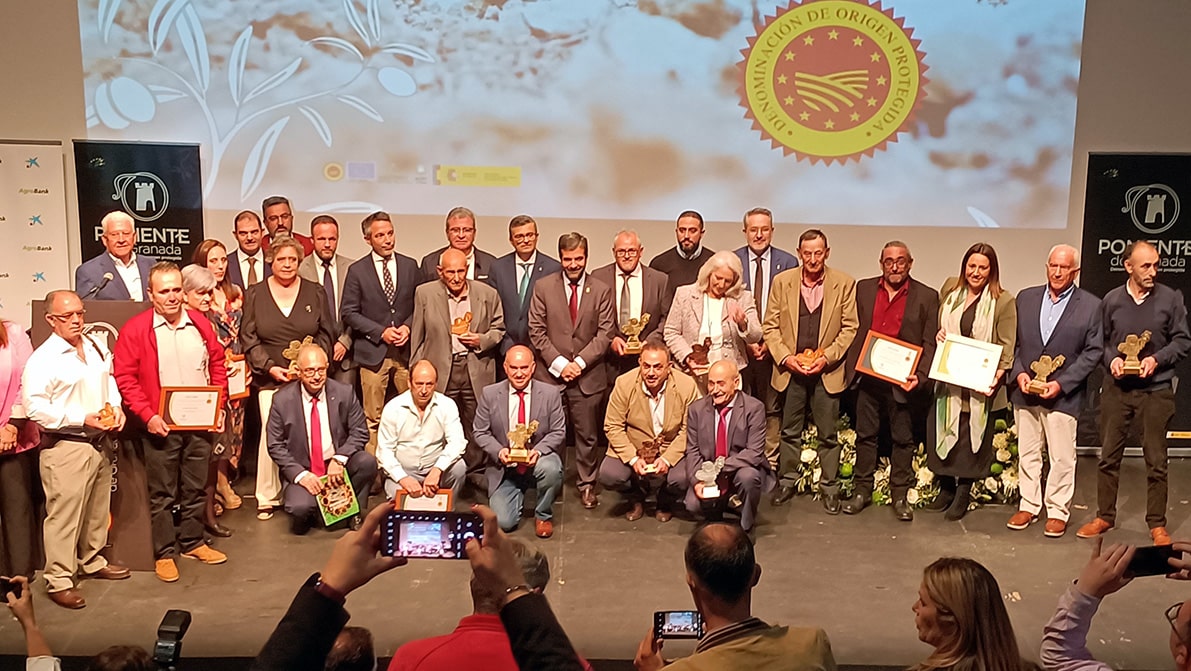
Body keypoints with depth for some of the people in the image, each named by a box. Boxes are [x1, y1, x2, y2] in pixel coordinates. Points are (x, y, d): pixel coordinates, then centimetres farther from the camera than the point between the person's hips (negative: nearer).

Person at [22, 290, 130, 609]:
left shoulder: (97, 348, 7)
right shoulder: (42, 359, -15)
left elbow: (110, 381, 19)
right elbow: (34, 406, -19)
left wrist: (116, 409, 1)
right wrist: (82, 419, -23)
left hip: (99, 442, 7)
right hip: (65, 447, -7)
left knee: (97, 508, 19)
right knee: (64, 514, -3)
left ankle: (92, 561, 36)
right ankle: (58, 580, 9)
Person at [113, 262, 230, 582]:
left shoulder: (200, 323, 5)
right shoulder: (135, 329, -7)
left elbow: (217, 365, 12)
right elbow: (125, 378, -8)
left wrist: (218, 405, 2)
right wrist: (147, 416, -16)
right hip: (160, 425, -4)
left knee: (195, 488, 14)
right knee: (163, 493, 6)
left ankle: (192, 543, 29)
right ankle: (164, 553, 17)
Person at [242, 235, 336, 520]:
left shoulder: (315, 293, 9)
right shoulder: (255, 294, 8)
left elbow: (326, 334, 8)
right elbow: (248, 337, 4)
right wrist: (269, 367, -8)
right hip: (270, 379, 0)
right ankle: (267, 498, 0)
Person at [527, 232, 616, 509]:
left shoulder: (602, 291, 3)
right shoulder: (543, 287, 3)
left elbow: (605, 333, -1)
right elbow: (537, 331, 0)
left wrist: (580, 362, -11)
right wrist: (559, 363, -10)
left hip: (588, 375, 0)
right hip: (550, 372, 0)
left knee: (587, 434, 7)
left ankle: (587, 484, 21)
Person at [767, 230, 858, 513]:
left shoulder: (844, 283, -1)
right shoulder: (782, 282, 2)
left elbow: (849, 328, -1)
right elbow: (770, 326, 3)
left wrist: (826, 357, -12)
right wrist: (785, 357, -9)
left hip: (827, 371, -1)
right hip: (790, 369, 1)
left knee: (828, 434, 6)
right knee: (790, 431, 11)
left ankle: (829, 487, 18)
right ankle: (788, 481, 25)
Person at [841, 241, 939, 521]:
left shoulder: (926, 296, 0)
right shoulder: (864, 289, 7)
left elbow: (929, 343, -1)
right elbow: (854, 330, 9)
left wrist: (920, 376, -13)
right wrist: (851, 367, 0)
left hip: (902, 380, -2)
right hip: (867, 377, 2)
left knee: (903, 439, 6)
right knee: (865, 434, 10)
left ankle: (900, 495, 18)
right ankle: (862, 491, 20)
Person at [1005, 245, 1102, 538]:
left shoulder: (1091, 306, -2)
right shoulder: (1025, 298, 6)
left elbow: (1093, 351, -4)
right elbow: (1013, 342, 9)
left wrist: (1062, 383, -12)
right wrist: (1019, 373, -6)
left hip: (1063, 394, -3)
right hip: (1024, 392, 3)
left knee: (1061, 457, 3)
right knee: (1027, 453, 11)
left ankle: (1058, 511, 16)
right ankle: (1028, 505, 23)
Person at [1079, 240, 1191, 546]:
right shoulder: (1111, 300, 0)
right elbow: (1099, 341, 9)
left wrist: (1157, 359, -14)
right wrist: (1111, 359, -9)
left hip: (1156, 390, -1)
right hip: (1116, 388, 1)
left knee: (1156, 460, 5)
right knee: (1109, 455, 9)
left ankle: (1157, 524, 18)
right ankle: (1104, 517, 22)